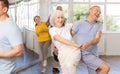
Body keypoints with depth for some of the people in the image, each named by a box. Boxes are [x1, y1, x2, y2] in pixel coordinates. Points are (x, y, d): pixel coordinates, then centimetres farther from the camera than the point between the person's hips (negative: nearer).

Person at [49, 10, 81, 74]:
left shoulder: (67, 26, 9)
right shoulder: (52, 30, 2)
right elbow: (61, 40, -14)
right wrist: (76, 45, -21)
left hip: (74, 51, 0)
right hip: (63, 54, 0)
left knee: (69, 66, -27)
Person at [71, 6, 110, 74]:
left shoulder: (99, 26, 9)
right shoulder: (79, 23, -2)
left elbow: (97, 39, -7)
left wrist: (88, 44, -28)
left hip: (94, 55, 6)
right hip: (85, 54, -6)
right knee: (106, 67, -20)